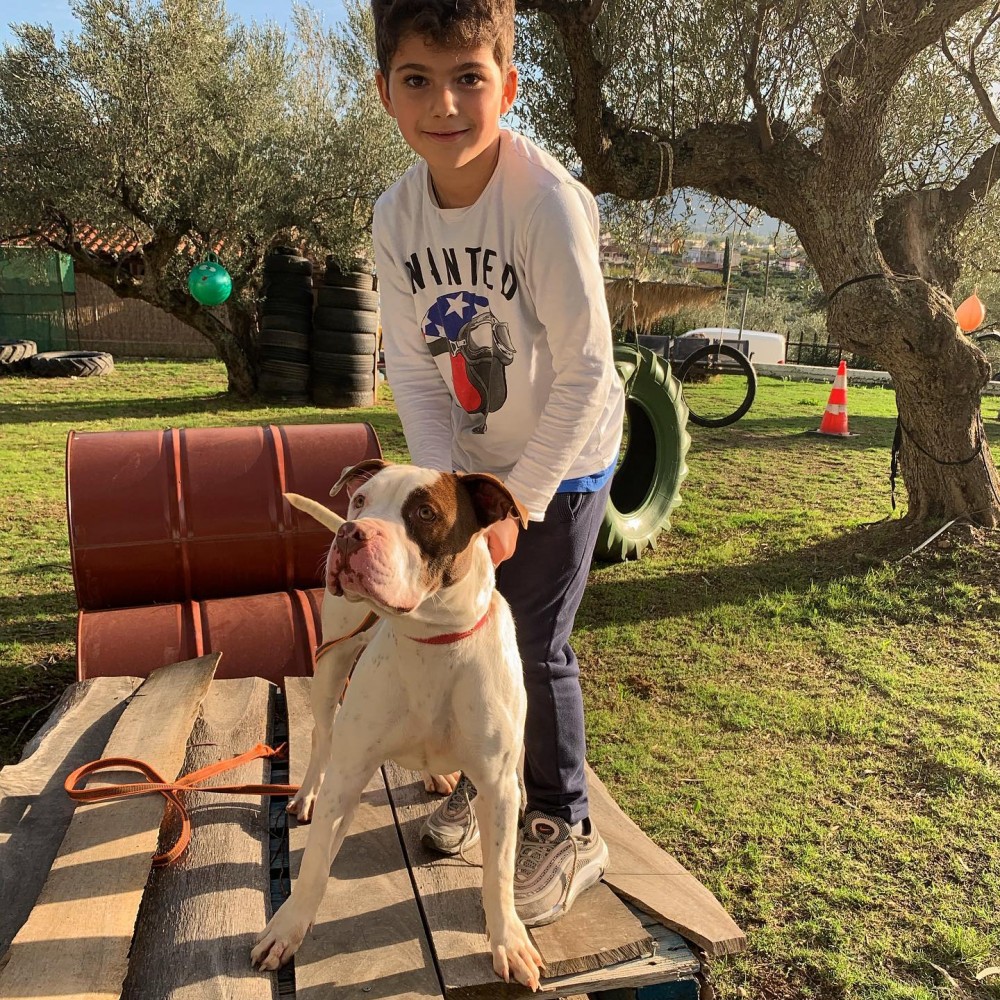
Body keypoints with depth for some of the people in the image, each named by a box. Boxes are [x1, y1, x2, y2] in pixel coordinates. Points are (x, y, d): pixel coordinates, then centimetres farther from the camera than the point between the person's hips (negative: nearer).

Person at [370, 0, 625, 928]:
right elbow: (412, 368, -6)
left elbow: (585, 374, -23)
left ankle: (565, 830, 19)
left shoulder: (548, 200, -26)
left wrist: (518, 502, -20)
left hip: (563, 460, -5)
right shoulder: (396, 215, -9)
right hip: (471, 459, 5)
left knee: (534, 643, -3)